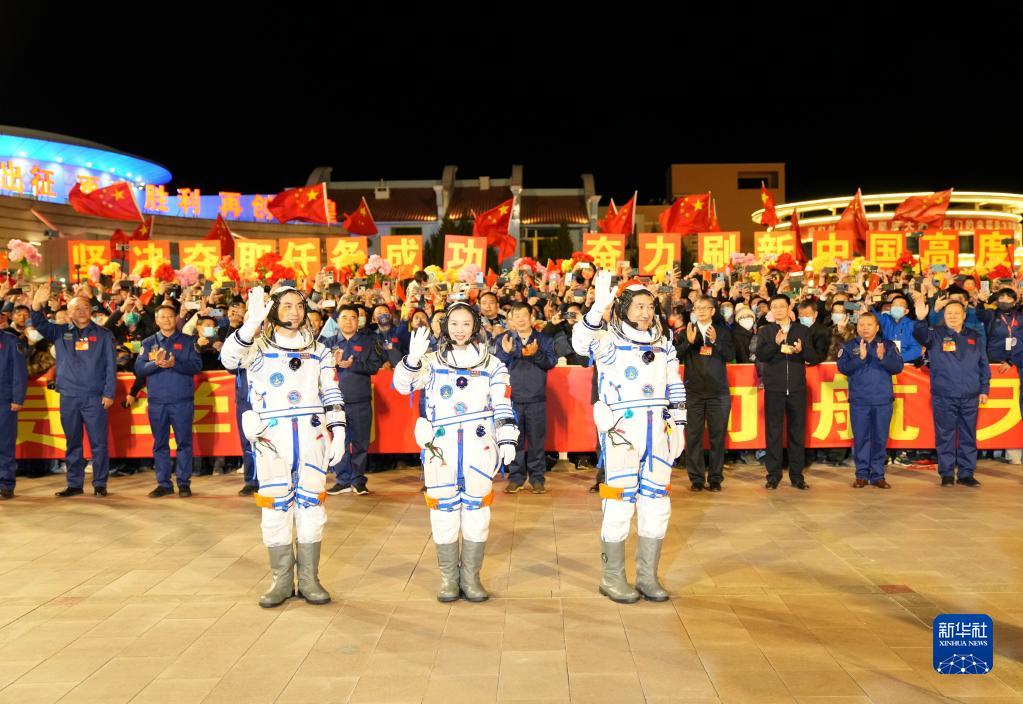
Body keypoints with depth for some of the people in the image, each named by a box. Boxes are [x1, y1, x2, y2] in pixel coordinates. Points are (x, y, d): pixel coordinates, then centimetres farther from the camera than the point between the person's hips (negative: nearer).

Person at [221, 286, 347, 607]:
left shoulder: (318, 350, 13)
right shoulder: (258, 347, 5)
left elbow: (332, 395, 11)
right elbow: (229, 358, -17)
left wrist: (338, 432, 1)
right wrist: (252, 322, -27)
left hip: (312, 438, 2)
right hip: (272, 439, -2)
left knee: (310, 507, 5)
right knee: (276, 509, 3)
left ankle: (309, 579, 15)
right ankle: (282, 580, 15)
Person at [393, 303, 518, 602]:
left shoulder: (492, 364, 11)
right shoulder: (432, 361, 10)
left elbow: (503, 406, 8)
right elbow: (402, 384, -3)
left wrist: (507, 440, -1)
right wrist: (413, 358, -20)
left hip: (479, 445, 0)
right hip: (441, 445, 0)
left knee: (476, 509, 3)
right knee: (444, 510, 3)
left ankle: (470, 577, 15)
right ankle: (448, 578, 14)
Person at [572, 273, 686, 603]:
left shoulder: (663, 344, 13)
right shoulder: (610, 341, -4)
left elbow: (675, 388, 17)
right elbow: (582, 341, -27)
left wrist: (679, 426, 12)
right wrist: (599, 307, -41)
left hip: (658, 433, 6)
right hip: (622, 433, -6)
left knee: (656, 505, 10)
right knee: (620, 503, -2)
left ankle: (647, 576, 23)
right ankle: (612, 578, 12)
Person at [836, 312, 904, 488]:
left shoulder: (889, 345, 8)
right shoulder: (849, 346, 6)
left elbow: (898, 367, -3)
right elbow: (843, 367, -7)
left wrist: (883, 357, -21)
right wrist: (860, 357, -21)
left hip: (883, 401, 1)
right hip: (859, 401, -1)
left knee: (880, 439, 5)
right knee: (860, 438, 2)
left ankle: (878, 475, 13)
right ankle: (862, 474, 10)